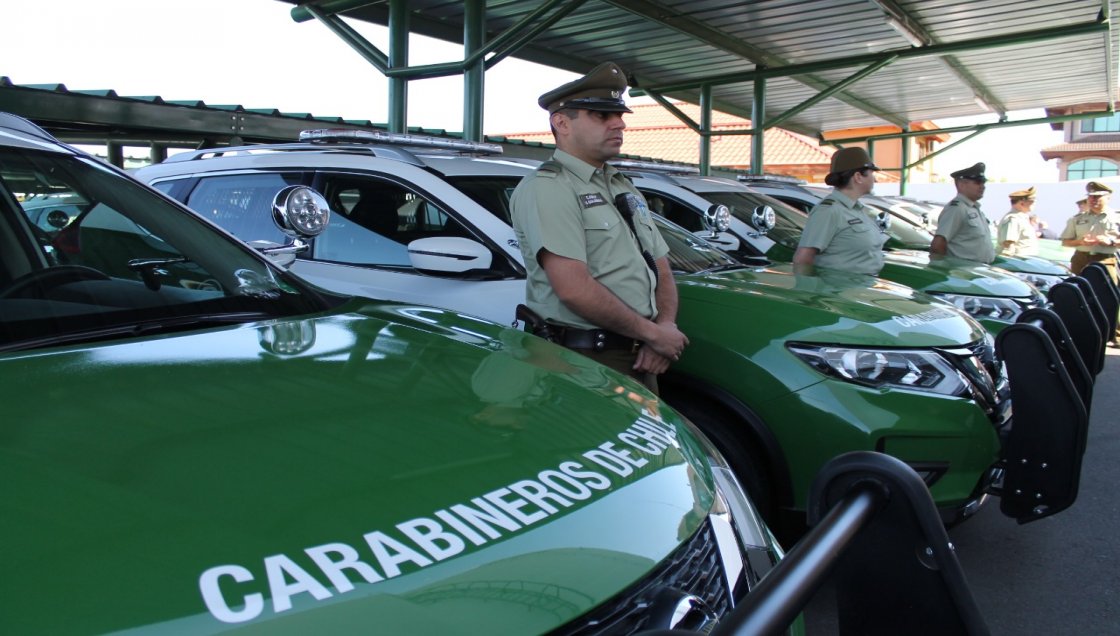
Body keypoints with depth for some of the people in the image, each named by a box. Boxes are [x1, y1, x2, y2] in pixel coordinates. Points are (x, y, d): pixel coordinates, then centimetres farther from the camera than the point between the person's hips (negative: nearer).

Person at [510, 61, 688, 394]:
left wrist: (666, 326, -5)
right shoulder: (546, 188, -13)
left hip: (640, 359, 8)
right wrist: (653, 333, -14)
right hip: (585, 362, -8)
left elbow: (662, 272, 15)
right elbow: (575, 289, -23)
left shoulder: (624, 188, 16)